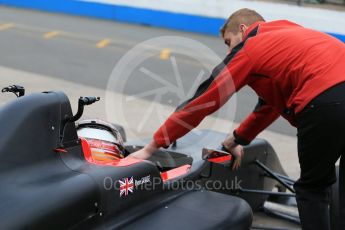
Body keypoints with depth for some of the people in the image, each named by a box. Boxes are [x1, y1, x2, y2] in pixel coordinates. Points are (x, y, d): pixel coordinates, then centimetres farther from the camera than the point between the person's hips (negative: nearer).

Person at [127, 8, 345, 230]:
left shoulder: (248, 48, 12)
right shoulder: (286, 37, 33)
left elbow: (201, 102, 12)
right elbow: (272, 101, 40)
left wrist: (151, 148, 17)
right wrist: (237, 139, 48)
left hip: (326, 103, -7)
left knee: (311, 188, 12)